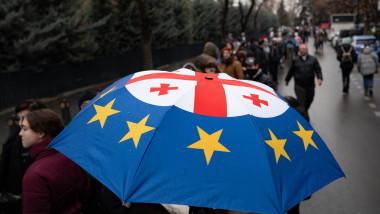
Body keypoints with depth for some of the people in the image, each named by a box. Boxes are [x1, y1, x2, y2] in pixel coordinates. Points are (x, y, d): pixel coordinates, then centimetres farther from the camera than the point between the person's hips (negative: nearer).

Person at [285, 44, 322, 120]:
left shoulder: (313, 59, 5)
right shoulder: (295, 60, 4)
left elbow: (318, 69, 0)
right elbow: (291, 71, 13)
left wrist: (319, 78, -17)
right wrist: (287, 80, 22)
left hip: (310, 85, 2)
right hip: (299, 85, -2)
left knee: (309, 100, 15)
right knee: (301, 102, -8)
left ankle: (305, 111, 42)